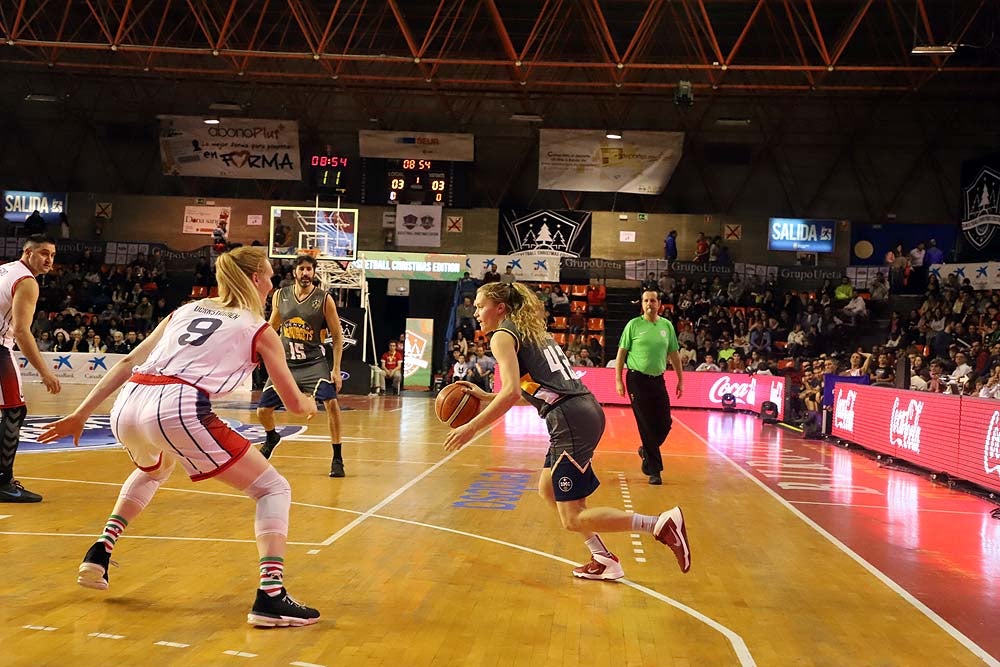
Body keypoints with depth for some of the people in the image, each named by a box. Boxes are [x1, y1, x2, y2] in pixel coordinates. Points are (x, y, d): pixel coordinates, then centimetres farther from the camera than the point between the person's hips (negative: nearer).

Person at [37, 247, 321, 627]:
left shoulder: (186, 309, 27)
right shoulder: (259, 329, 14)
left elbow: (129, 362, 22)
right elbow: (294, 403, 16)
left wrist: (81, 414, 25)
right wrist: (310, 405, 40)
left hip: (127, 405, 6)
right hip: (178, 410, -6)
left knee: (153, 471, 41)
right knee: (273, 489, 6)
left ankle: (99, 555, 33)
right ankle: (271, 596, -9)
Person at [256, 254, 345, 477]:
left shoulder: (324, 299, -9)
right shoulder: (280, 296, 1)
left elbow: (337, 336, -5)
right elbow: (272, 328, 18)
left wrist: (336, 370, -11)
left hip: (313, 362, -3)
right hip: (286, 362, 4)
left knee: (331, 402, -25)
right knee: (263, 410, 6)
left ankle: (337, 459, -12)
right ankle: (271, 438, 43)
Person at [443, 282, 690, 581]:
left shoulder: (503, 336, -2)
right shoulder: (532, 331, 24)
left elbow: (512, 392, -16)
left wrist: (471, 427, -13)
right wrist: (486, 398, 25)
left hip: (570, 420, -9)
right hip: (585, 410, 9)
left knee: (573, 519, -3)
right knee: (548, 490, 24)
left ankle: (662, 524, -9)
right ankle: (604, 559, 26)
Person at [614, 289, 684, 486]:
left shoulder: (667, 325, 8)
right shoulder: (634, 325, -2)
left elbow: (674, 354, 14)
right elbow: (621, 353, 0)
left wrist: (680, 380, 12)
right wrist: (618, 380, -5)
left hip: (658, 380, 4)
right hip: (637, 379, -4)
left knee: (665, 424, 1)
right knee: (646, 426, -3)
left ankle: (647, 452, 29)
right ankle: (654, 470, 7)